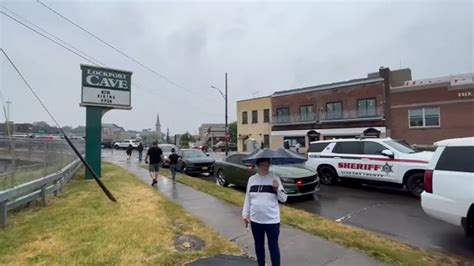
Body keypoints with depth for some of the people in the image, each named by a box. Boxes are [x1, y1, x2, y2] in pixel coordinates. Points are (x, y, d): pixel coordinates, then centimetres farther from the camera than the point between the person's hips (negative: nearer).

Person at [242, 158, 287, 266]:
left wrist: (277, 188, -23)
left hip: (272, 220, -3)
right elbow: (248, 198, 6)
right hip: (255, 220, 3)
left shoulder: (275, 178, -8)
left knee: (273, 246, 10)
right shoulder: (252, 179, -1)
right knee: (259, 245, 19)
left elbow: (283, 199, -7)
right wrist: (245, 214, 4)